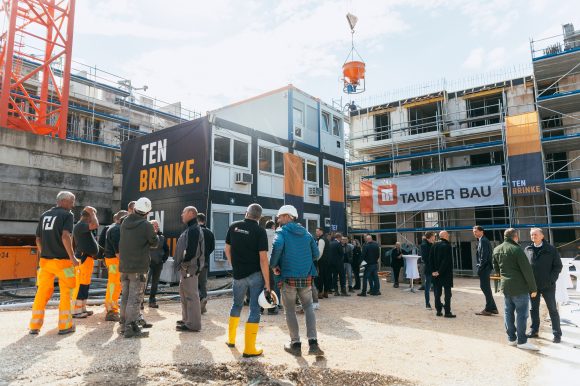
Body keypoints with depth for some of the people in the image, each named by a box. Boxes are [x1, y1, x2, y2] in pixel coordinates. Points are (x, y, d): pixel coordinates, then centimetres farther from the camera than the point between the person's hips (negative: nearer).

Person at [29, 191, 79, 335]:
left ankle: (35, 326, 15)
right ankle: (65, 326, 8)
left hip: (45, 260, 6)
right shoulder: (67, 215, -9)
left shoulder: (44, 215, 12)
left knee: (42, 293, 13)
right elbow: (65, 237, -21)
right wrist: (72, 257, -16)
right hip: (62, 260, -6)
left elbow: (38, 239, 15)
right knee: (67, 293, 5)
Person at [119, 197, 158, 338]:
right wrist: (154, 233, 18)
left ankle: (124, 324, 24)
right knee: (135, 298, -1)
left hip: (124, 266, 7)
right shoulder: (146, 225, -14)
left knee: (125, 296, 16)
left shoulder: (125, 222, 4)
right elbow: (154, 243, -3)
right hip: (139, 267, -6)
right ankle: (131, 328, 0)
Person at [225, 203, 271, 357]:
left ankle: (231, 339, 34)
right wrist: (267, 284, -14)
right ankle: (249, 348, 6)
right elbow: (263, 259, -17)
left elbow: (227, 250, 9)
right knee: (254, 309, 4)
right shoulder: (260, 231, -13)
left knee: (237, 304, 23)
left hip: (238, 274, 4)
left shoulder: (234, 227, 0)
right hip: (255, 275, -4)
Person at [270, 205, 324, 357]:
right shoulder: (306, 233, 10)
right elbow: (316, 254, 9)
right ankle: (313, 343, 3)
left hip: (288, 277, -4)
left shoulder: (282, 232, -5)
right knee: (308, 307, 15)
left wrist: (273, 265, -13)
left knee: (289, 310, 11)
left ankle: (295, 344, 14)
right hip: (306, 277, 4)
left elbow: (277, 246, -25)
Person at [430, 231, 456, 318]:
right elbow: (446, 260, -19)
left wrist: (433, 270, 4)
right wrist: (440, 271, -15)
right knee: (447, 293, 0)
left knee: (437, 292, 11)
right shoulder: (447, 246, -13)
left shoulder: (434, 246, 6)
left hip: (436, 273, 6)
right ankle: (447, 312, 0)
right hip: (446, 273, -6)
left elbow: (430, 259, 4)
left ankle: (438, 311, 16)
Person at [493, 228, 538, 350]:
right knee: (521, 313, 1)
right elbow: (527, 270, -16)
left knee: (508, 312, 13)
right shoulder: (516, 249, -17)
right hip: (519, 287, -7)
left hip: (505, 286, 7)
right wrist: (533, 288, -9)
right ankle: (521, 341, 7)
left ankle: (511, 338, 21)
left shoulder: (496, 250, 6)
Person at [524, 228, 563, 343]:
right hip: (533, 286, 3)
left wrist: (551, 280, -13)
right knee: (534, 309, 12)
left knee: (552, 310, 5)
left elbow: (558, 266, -4)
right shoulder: (528, 250, 4)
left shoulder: (551, 250, -5)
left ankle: (557, 334, 13)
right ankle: (534, 330, 24)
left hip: (547, 286, -3)